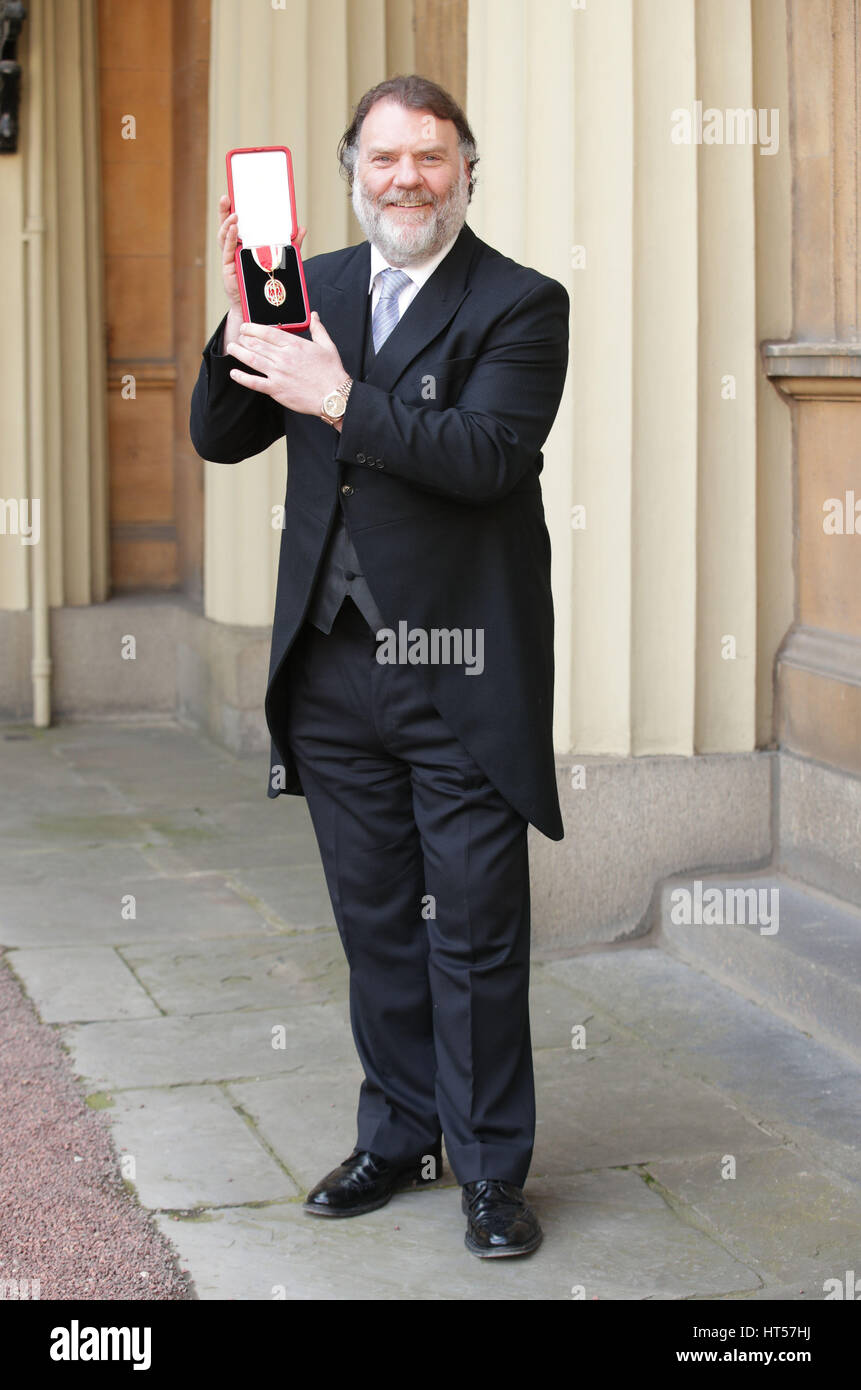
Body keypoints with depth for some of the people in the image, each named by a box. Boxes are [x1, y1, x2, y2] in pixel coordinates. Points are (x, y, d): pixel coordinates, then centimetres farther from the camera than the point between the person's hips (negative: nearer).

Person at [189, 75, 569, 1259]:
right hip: (334, 667, 5)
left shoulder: (520, 306, -5)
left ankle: (490, 1169, 15)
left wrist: (342, 402, -22)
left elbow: (487, 454, -19)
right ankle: (398, 1137, 30)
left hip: (460, 673, -5)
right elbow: (219, 437, 6)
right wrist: (245, 323, -9)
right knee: (374, 923, 16)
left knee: (475, 933, 2)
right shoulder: (315, 288, 10)